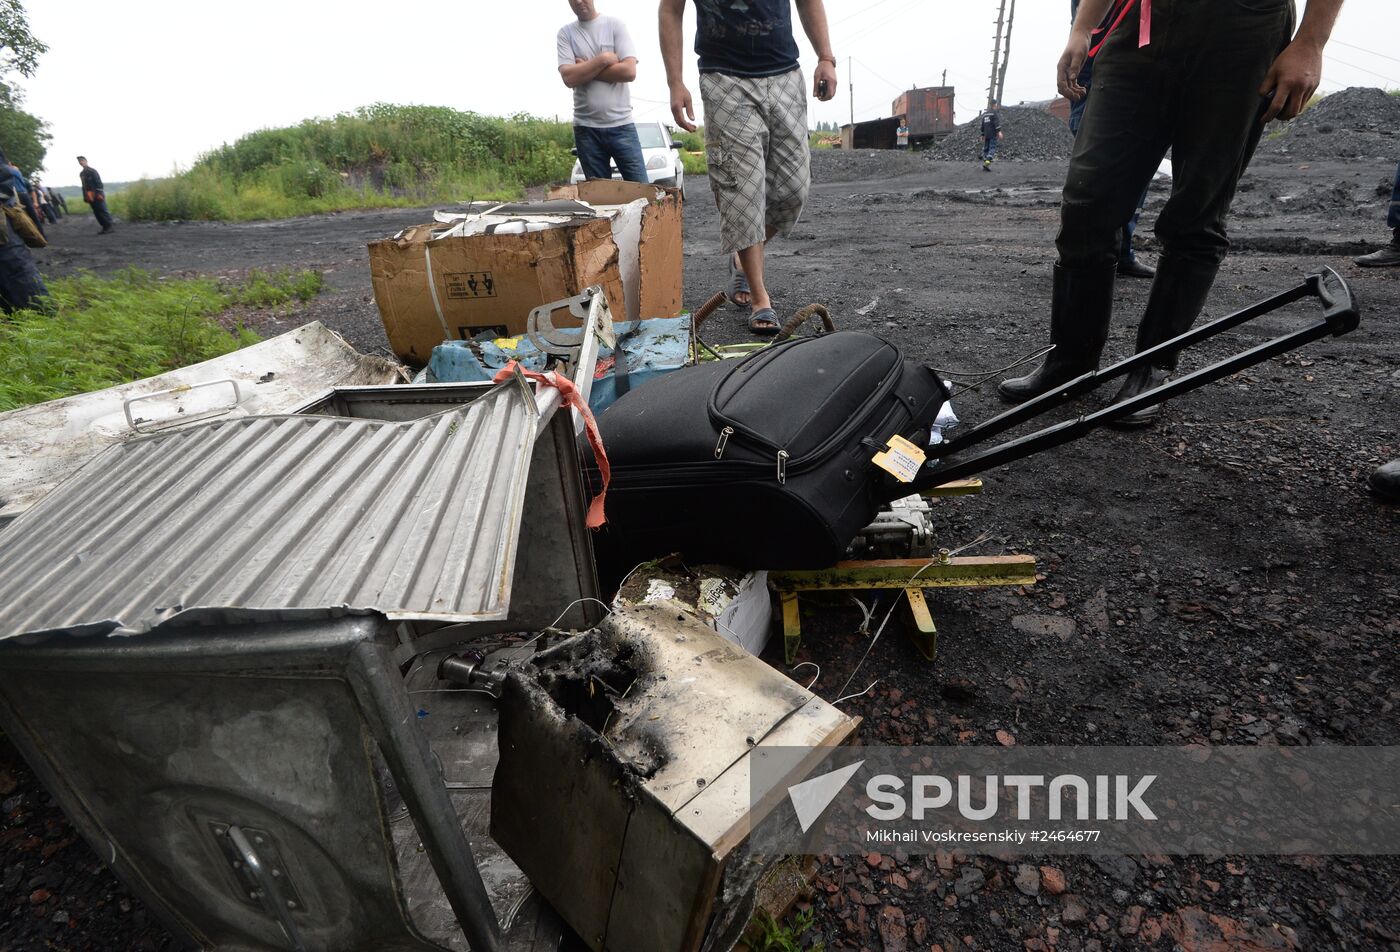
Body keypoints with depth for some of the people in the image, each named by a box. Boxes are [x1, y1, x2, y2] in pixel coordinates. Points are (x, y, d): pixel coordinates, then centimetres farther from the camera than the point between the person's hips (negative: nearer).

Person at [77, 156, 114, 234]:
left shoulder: (92, 171, -3)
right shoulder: (82, 174, 19)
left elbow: (98, 183, -11)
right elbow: (84, 186, 23)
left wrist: (99, 193, -19)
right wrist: (85, 197, 18)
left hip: (97, 195, -8)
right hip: (90, 196, 8)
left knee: (103, 211, -9)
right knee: (96, 213, 4)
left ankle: (109, 227, -6)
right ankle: (105, 227, 5)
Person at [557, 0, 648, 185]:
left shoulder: (615, 24, 4)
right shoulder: (565, 33, 8)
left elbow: (629, 71, -8)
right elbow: (569, 77, -5)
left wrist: (584, 69, -4)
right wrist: (603, 59, -7)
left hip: (621, 124, -1)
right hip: (586, 128, 1)